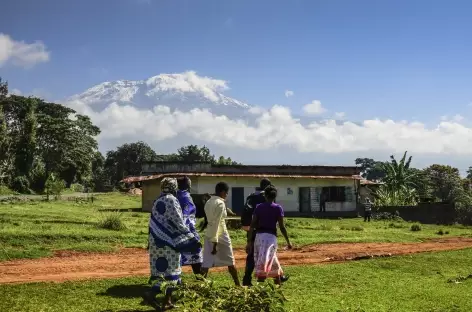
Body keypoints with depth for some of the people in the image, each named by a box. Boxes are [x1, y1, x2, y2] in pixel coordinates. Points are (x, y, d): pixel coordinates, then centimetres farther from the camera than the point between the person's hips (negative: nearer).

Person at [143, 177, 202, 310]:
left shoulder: (158, 201, 12)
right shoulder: (171, 200, -12)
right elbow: (179, 223, -16)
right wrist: (192, 238, -14)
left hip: (157, 239, 8)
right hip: (168, 240, -8)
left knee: (161, 268, 11)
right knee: (170, 270, 0)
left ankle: (167, 300, 13)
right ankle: (151, 294, -12)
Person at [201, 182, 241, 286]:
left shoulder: (208, 202, 8)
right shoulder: (220, 203, -16)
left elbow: (211, 220, 11)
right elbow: (216, 223, -20)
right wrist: (215, 242, -21)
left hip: (209, 235, 7)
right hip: (220, 235, -7)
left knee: (207, 262, 4)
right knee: (230, 262, 10)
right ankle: (237, 284, 24)